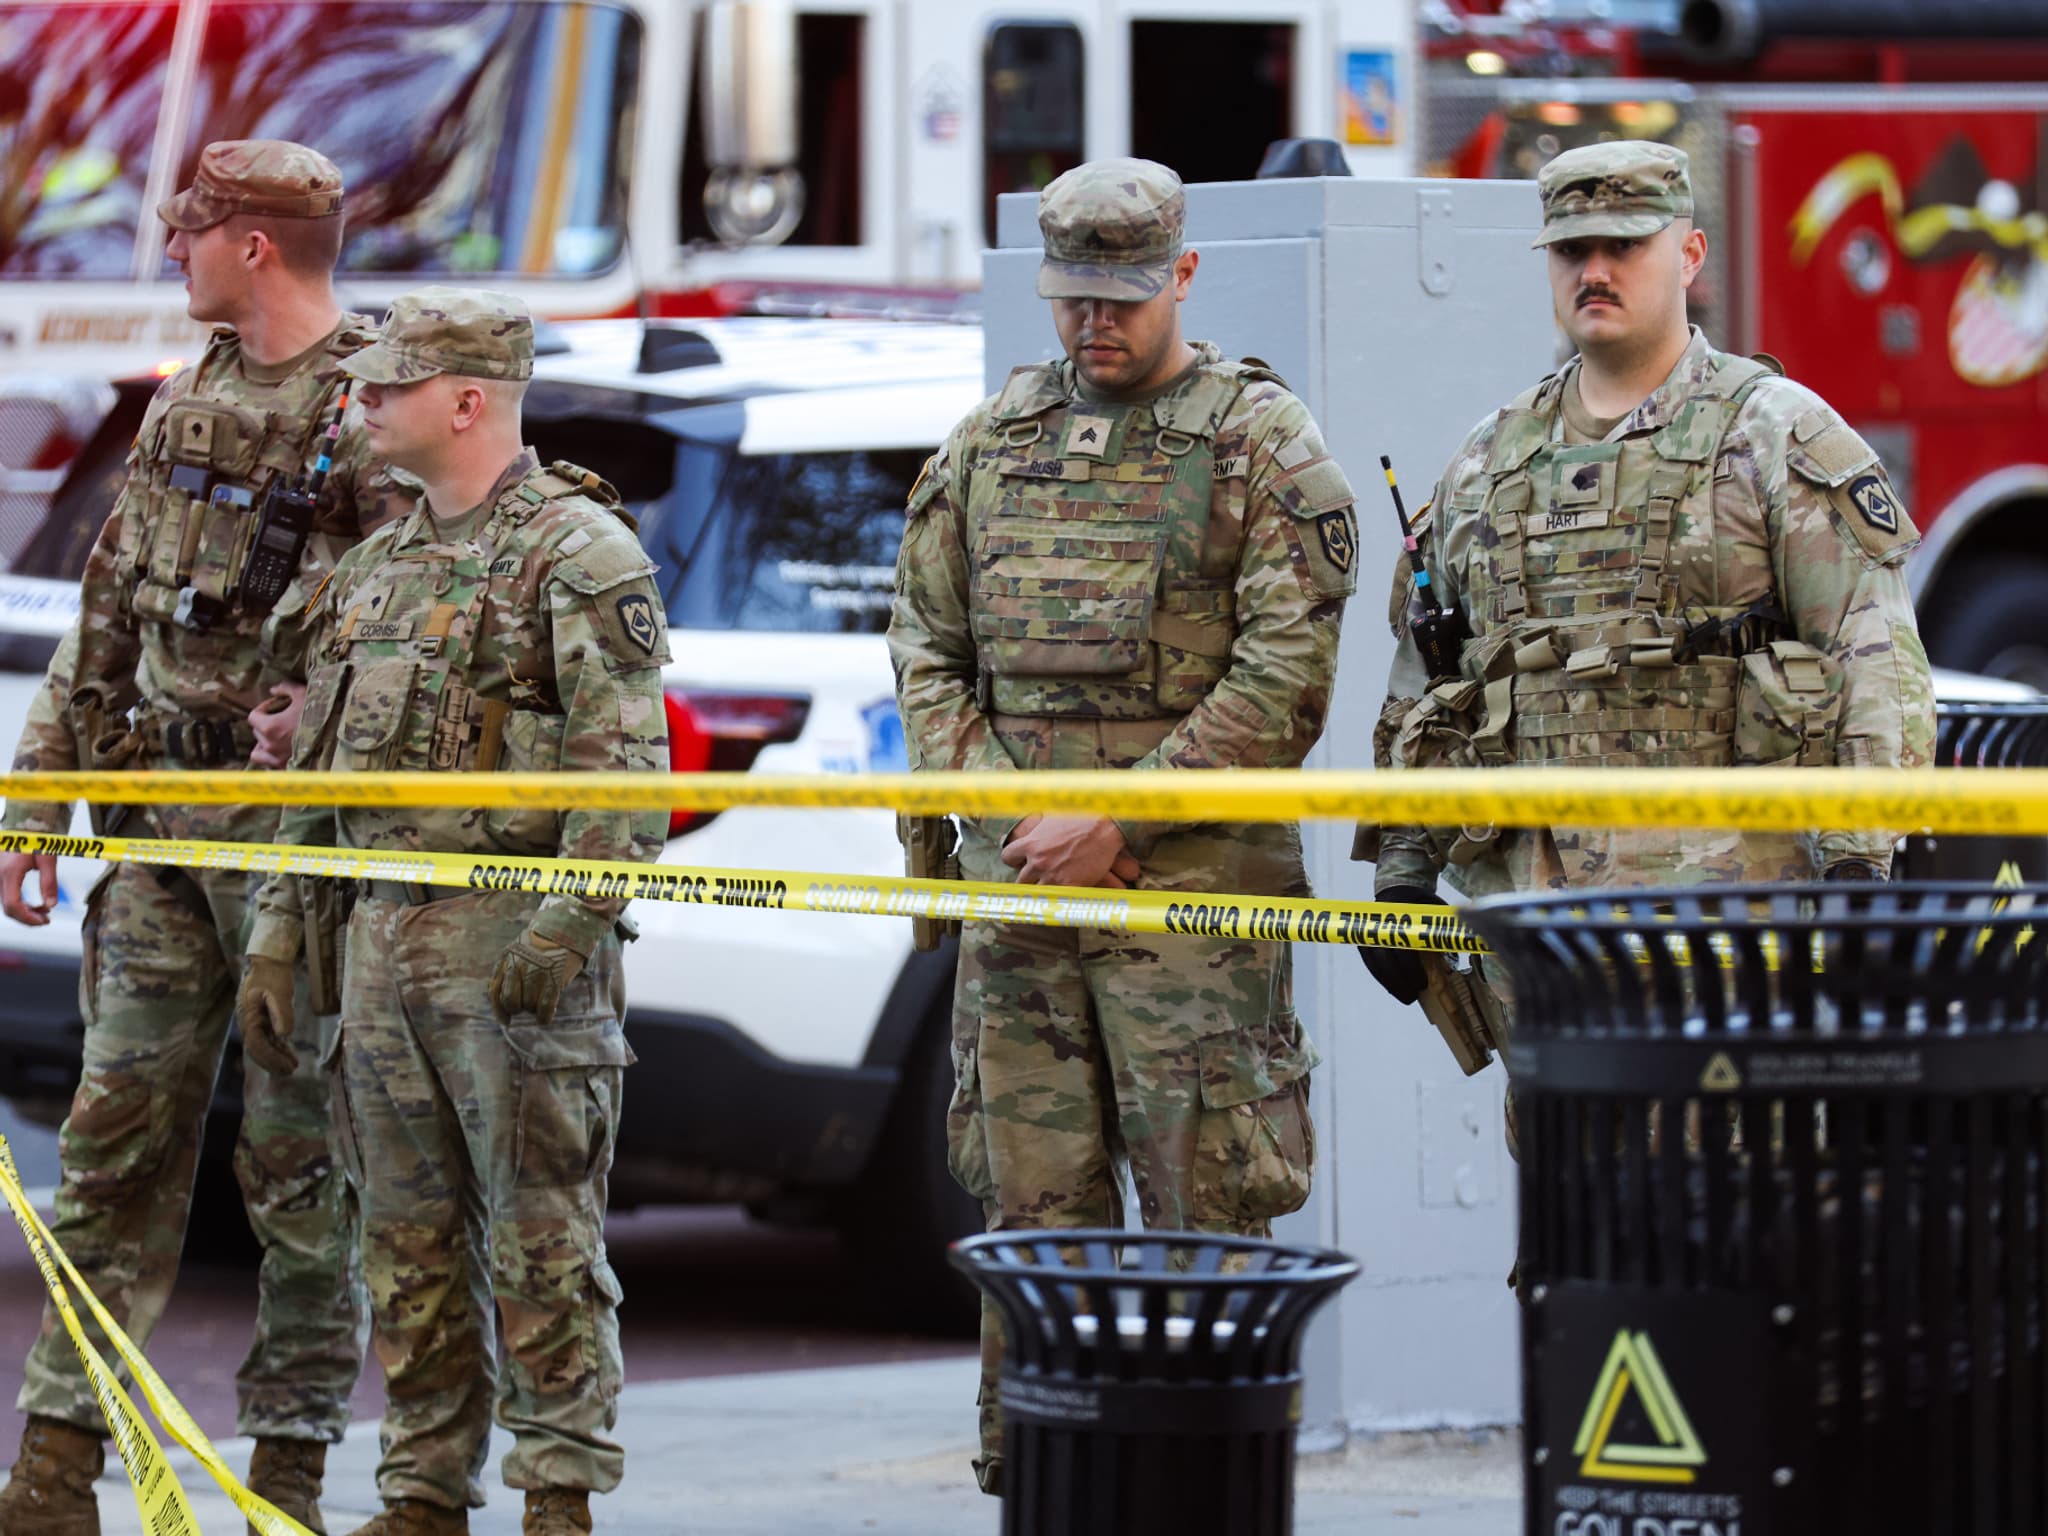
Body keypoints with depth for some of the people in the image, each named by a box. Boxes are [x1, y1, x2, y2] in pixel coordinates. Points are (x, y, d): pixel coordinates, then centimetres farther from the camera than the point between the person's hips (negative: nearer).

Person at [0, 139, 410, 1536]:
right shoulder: (186, 406, 15)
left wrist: (325, 710, -26)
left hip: (300, 821, -7)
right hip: (161, 815, 7)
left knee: (304, 1154, 0)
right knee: (119, 1132, 5)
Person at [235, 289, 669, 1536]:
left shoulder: (581, 552, -7)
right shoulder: (379, 565, 18)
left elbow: (629, 764, -15)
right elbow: (319, 766, 21)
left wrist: (568, 923, -24)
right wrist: (276, 936, 16)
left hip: (516, 935, -8)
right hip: (383, 939, 8)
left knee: (541, 1233, -4)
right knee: (407, 1235, 9)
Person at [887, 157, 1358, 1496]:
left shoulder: (1264, 444, -2)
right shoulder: (992, 441, 14)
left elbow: (1283, 681, -9)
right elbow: (928, 642, 17)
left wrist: (1116, 822, -13)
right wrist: (994, 796, -1)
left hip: (1192, 890, -5)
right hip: (1017, 883, 5)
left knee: (1205, 1205, -5)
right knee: (1035, 1209, 7)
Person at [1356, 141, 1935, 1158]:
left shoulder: (1776, 435, 1)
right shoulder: (1487, 465, 18)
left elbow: (1874, 650, -5)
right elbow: (1422, 682, 23)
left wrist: (1859, 856, -15)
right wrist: (1403, 863, 16)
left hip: (1720, 884, -5)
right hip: (1534, 901, 5)